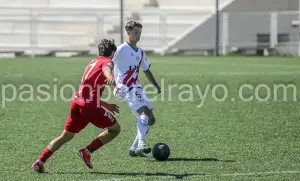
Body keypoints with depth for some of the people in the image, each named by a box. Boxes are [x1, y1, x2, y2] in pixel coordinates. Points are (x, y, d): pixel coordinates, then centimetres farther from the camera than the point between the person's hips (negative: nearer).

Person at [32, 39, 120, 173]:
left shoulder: (93, 62, 27)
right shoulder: (107, 61, 3)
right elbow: (106, 69, -26)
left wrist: (106, 106, 41)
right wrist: (110, 77, -50)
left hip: (77, 102, 8)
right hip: (90, 106, -8)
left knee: (66, 136, 18)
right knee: (115, 129, 7)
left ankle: (39, 163, 11)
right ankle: (86, 152, -2)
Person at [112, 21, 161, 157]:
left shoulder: (140, 52, 18)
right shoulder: (121, 49, -5)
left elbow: (146, 70, 28)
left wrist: (156, 85, 17)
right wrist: (112, 80, -28)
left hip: (137, 88, 9)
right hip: (126, 89, -9)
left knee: (150, 119, 4)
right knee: (144, 112, -28)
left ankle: (134, 149, 10)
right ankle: (141, 144, -40)